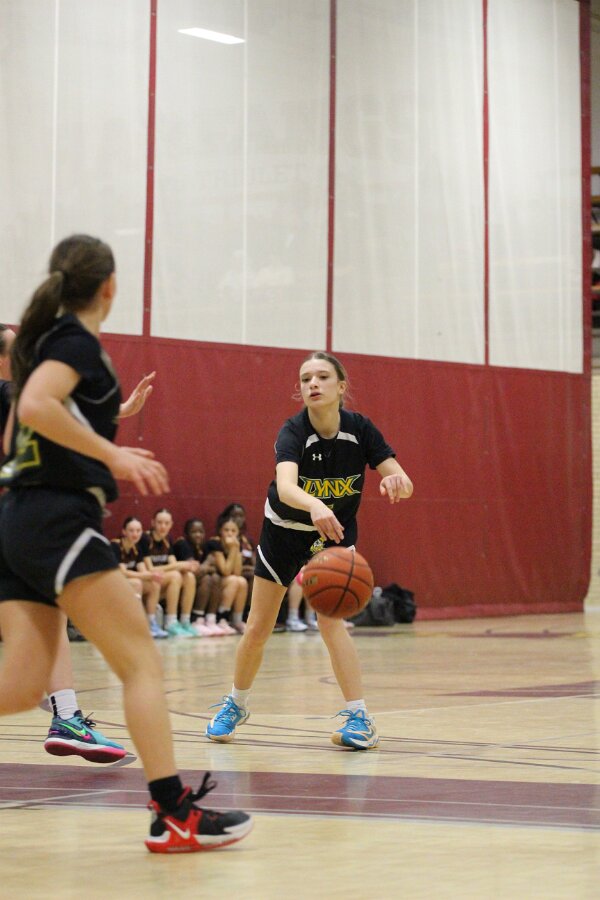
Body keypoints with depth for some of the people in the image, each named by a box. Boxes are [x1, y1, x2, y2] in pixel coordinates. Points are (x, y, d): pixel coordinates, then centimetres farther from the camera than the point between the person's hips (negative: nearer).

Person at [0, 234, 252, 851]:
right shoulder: (77, 340, -5)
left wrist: (109, 455, 32)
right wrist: (113, 455, -20)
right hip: (59, 516, -9)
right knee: (142, 662, -7)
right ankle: (173, 815, -12)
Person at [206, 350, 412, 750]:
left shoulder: (359, 429, -19)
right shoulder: (293, 432, -28)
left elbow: (404, 483, -22)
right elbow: (284, 486, -48)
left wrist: (396, 481, -47)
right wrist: (315, 506, -69)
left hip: (335, 532, 0)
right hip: (284, 530, 0)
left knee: (331, 620, -19)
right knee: (257, 629, 6)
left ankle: (360, 719, -18)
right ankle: (236, 705, 30)